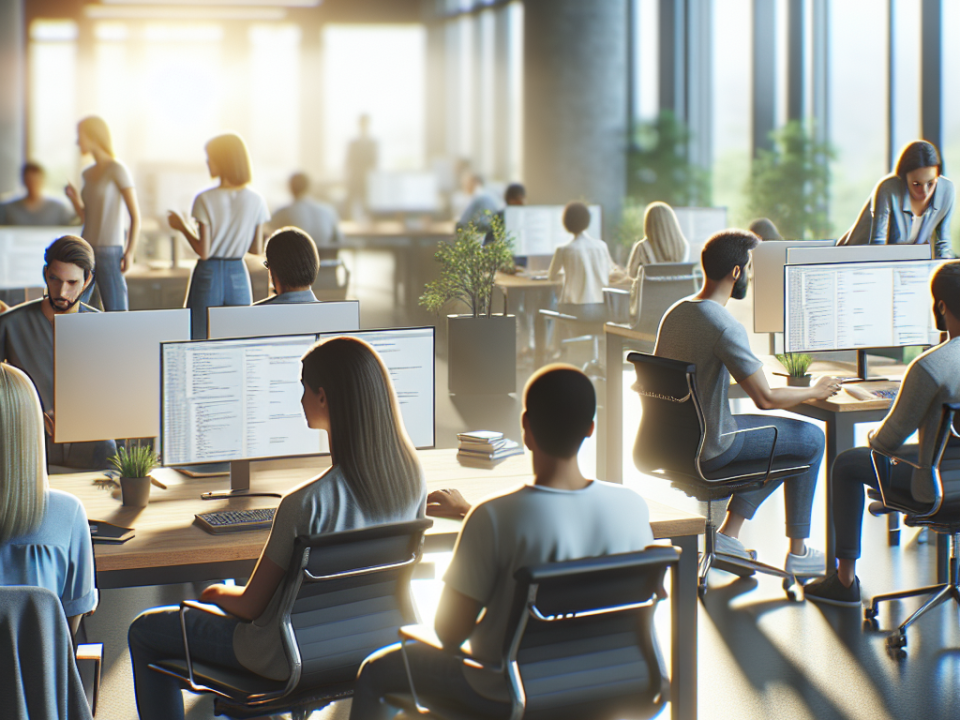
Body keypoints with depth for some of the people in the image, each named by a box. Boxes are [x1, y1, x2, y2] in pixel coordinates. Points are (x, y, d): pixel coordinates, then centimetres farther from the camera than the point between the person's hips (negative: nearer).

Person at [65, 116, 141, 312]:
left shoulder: (117, 169, -6)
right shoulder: (88, 174, 15)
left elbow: (135, 215, -9)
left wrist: (130, 252, -17)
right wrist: (75, 200, 3)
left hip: (110, 252, -7)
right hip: (86, 252, 7)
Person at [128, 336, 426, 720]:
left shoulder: (306, 504, -35)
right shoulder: (411, 477, -15)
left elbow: (251, 605, -21)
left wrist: (217, 593, 3)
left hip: (292, 658, -7)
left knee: (144, 631, 15)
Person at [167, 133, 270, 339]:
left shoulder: (205, 200, -12)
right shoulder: (256, 201, -2)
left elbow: (203, 251, -12)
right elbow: (257, 250, 3)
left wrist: (182, 227, 2)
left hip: (209, 276, -3)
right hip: (238, 277, 3)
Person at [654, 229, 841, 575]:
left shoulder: (674, 313, 4)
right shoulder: (725, 326, -23)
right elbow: (765, 398, -22)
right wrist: (815, 391, -4)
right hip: (707, 450, -9)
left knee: (785, 439, 26)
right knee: (811, 438, 8)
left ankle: (728, 534, 21)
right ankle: (798, 553, 17)